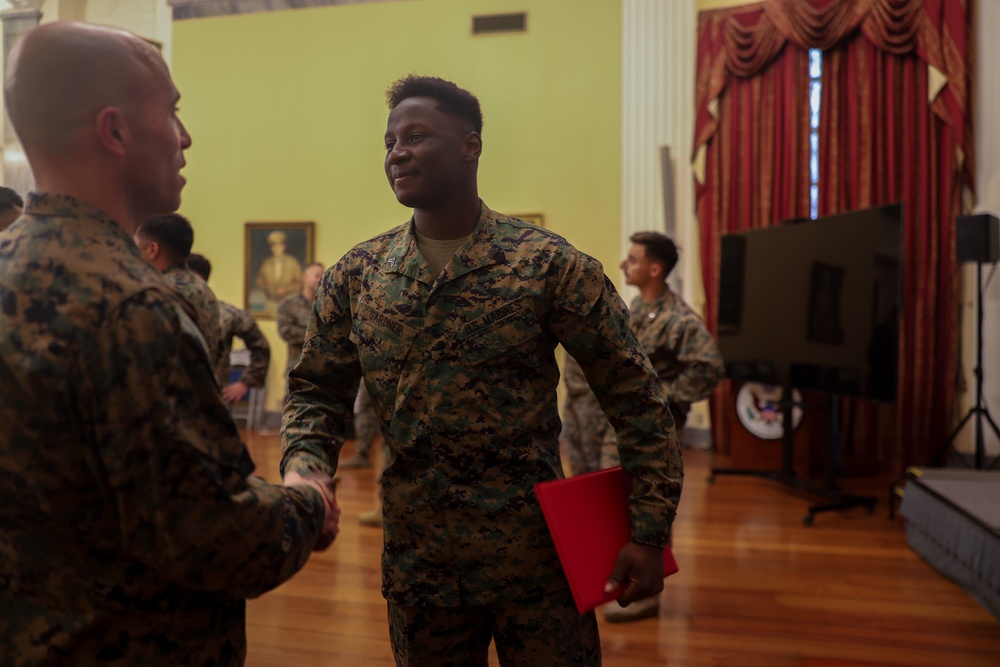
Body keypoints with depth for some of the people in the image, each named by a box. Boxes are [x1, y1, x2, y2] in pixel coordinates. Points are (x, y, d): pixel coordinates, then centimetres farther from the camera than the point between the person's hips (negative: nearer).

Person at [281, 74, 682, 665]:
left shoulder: (552, 265, -10)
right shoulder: (354, 276, 0)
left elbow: (636, 396, -7)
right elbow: (317, 390, 8)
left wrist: (650, 532, -9)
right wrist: (304, 462, -13)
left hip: (538, 562, -2)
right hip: (416, 566, 3)